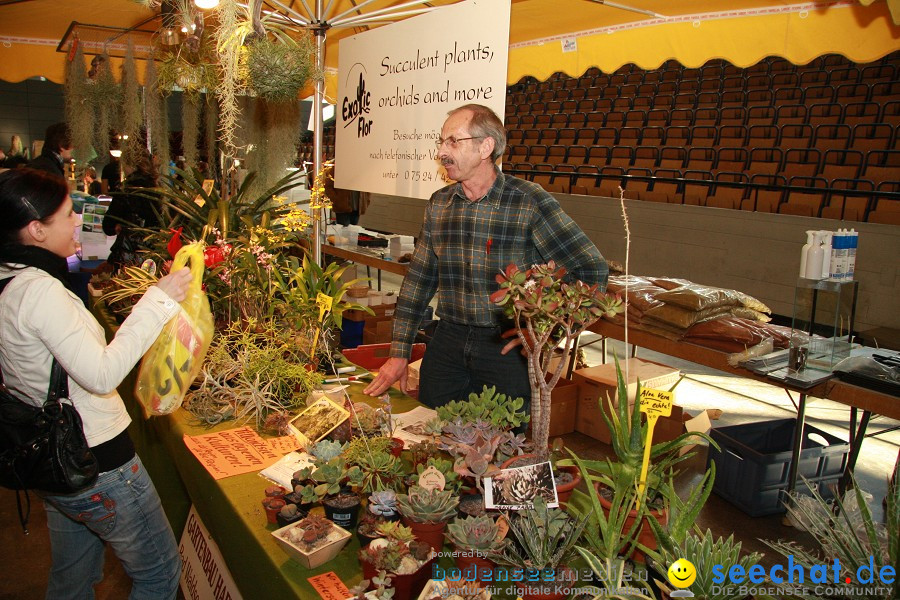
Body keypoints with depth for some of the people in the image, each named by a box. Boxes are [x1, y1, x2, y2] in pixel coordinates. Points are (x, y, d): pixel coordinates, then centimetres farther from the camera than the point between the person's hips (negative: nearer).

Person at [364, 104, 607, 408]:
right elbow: (419, 279, 8)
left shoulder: (530, 202, -12)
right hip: (447, 342, 4)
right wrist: (399, 352, 5)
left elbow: (593, 271, -13)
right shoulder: (438, 204, 4)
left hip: (509, 349, -4)